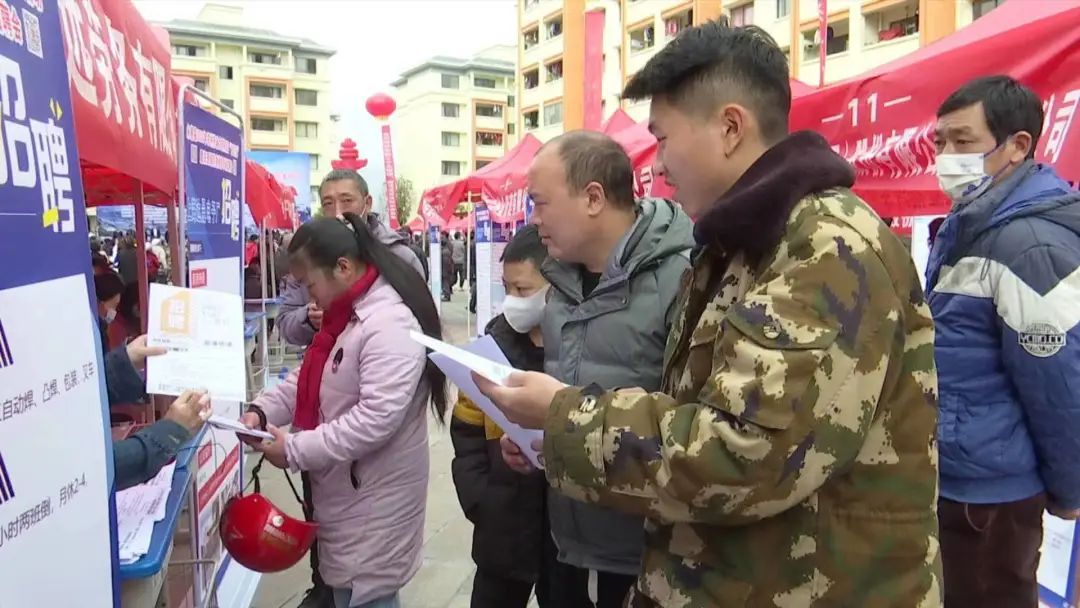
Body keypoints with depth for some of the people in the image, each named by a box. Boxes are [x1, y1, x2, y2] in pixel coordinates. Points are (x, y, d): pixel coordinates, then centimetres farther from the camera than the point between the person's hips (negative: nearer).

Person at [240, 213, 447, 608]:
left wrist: (294, 450, -23)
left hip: (373, 501, -10)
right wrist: (262, 410, -2)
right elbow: (308, 379, 15)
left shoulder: (390, 324, -25)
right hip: (345, 491, 10)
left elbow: (375, 420, -31)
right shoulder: (345, 316, 11)